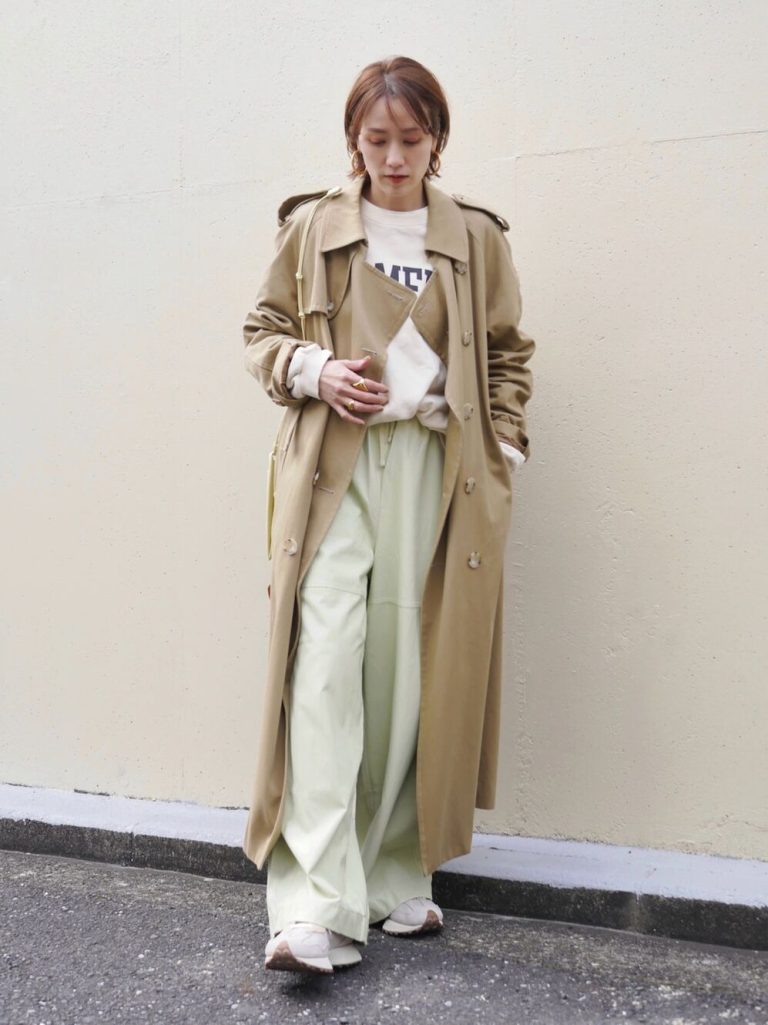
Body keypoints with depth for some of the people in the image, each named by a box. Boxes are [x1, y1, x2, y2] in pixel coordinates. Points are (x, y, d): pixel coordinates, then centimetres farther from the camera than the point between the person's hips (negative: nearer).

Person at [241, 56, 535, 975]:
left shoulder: (475, 237, 11)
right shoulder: (310, 229, 9)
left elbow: (508, 356, 15)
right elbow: (262, 333, 14)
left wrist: (501, 452, 4)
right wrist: (312, 370, -5)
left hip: (435, 475, 1)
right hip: (332, 470, -1)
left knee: (413, 678, 1)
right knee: (325, 666, -14)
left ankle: (396, 879, 17)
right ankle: (315, 907, -13)